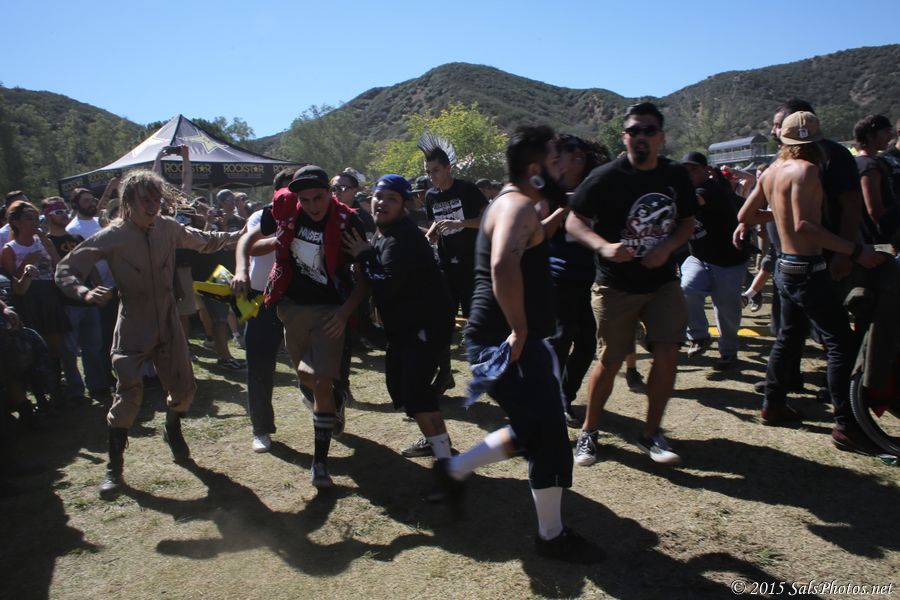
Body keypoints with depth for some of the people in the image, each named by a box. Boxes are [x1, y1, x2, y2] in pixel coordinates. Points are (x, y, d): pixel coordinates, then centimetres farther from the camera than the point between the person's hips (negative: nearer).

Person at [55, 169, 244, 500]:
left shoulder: (168, 228, -1)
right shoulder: (111, 237, -12)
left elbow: (204, 241, 17)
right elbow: (66, 269, -10)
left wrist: (239, 235, 11)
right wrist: (85, 292, -29)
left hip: (168, 323, 4)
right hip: (133, 328, -4)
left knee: (184, 387, 9)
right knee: (129, 392, -13)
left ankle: (173, 431, 42)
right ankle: (114, 466, 6)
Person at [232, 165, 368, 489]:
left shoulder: (347, 222, -17)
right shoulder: (284, 210, -9)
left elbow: (363, 275, -12)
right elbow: (249, 237, 5)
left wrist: (345, 312, -24)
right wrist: (242, 270, -13)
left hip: (329, 309, -4)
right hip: (292, 304, 4)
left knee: (322, 382, -11)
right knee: (306, 376, 19)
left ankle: (320, 461, 1)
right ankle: (335, 402, 53)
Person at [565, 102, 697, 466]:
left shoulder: (676, 176, 1)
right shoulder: (606, 177, -13)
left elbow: (688, 222, 12)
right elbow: (573, 221, -11)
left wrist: (667, 247, -9)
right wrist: (603, 247, -29)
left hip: (663, 282, 4)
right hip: (616, 285, -4)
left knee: (668, 354, -2)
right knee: (610, 361, 2)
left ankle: (651, 433, 17)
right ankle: (588, 432, 22)